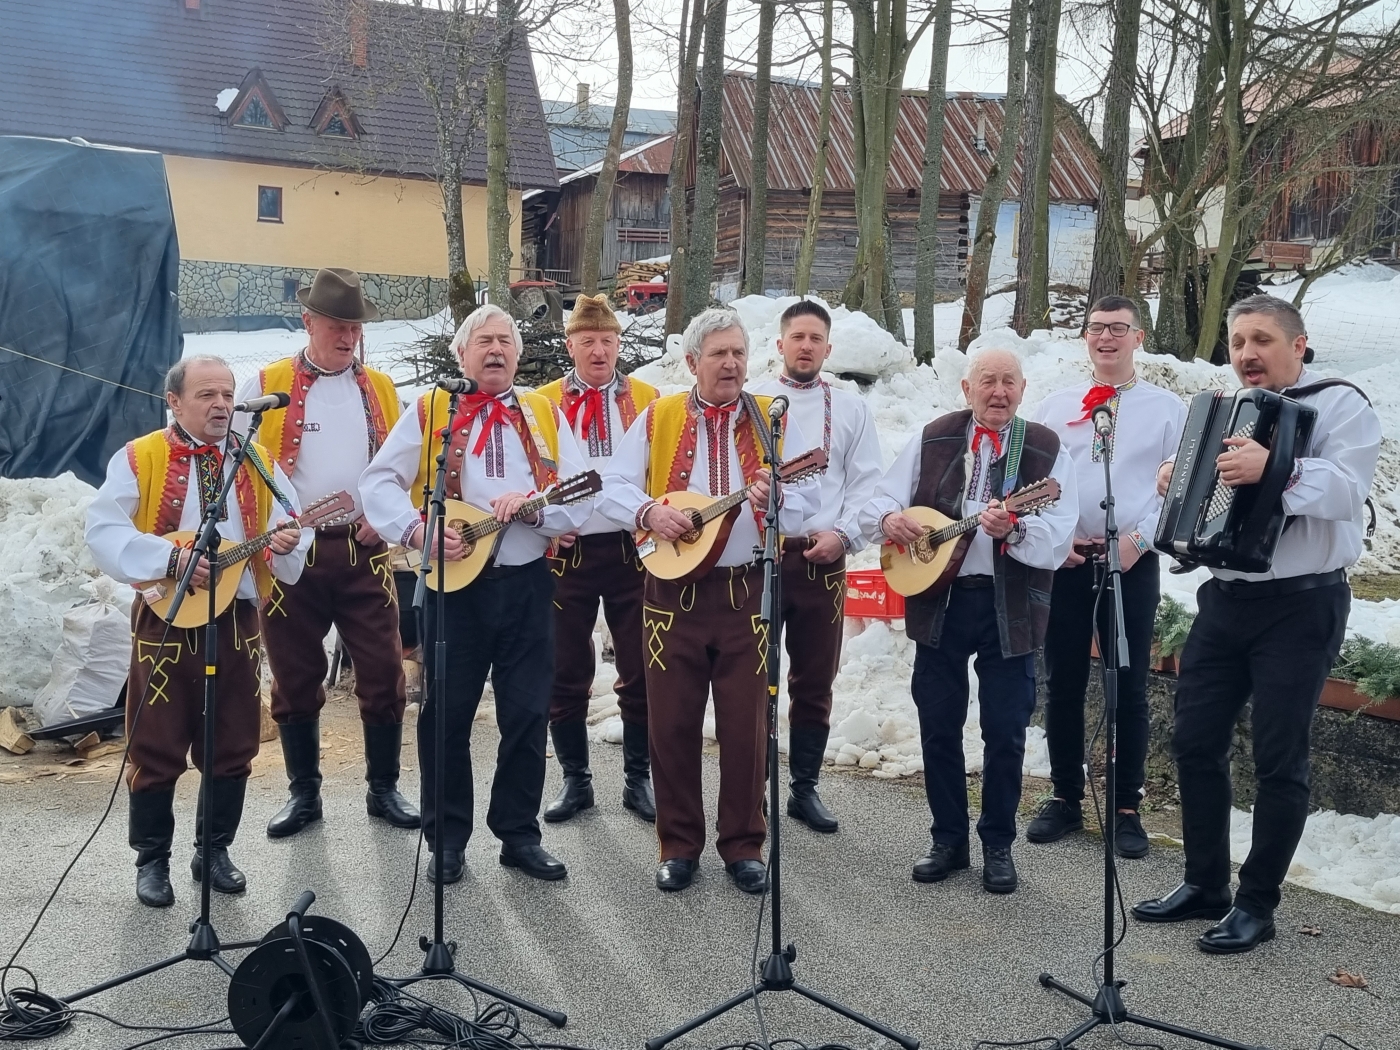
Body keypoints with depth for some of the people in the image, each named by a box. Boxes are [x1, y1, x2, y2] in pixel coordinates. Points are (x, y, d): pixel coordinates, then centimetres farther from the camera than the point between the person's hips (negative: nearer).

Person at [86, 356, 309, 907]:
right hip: (166, 621, -3)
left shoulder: (258, 463, 9)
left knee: (233, 745, 9)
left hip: (237, 620, 3)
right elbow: (104, 530, -11)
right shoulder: (139, 458, -2)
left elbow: (293, 524, 4)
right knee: (157, 747, 3)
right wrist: (172, 558, -22)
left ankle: (214, 850, 25)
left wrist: (287, 543, -19)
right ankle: (152, 859, 18)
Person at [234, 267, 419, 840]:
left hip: (364, 552, 2)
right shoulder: (264, 386, 2)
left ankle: (383, 788, 17)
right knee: (296, 679, 8)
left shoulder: (380, 389, 10)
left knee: (383, 673, 2)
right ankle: (304, 793, 23)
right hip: (290, 552, -1)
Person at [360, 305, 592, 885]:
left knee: (527, 714, 5)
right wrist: (417, 531, -17)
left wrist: (533, 504, -17)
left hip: (527, 582, 2)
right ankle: (446, 838, 17)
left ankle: (520, 834, 19)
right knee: (446, 714, 4)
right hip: (454, 583, -1)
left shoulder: (545, 414, 10)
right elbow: (379, 481, -2)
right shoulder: (429, 412, 5)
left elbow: (581, 492, 2)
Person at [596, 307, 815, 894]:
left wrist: (773, 502, -25)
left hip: (748, 592, 0)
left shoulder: (773, 420, 4)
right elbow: (613, 487, 2)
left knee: (746, 726, 4)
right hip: (674, 592, 1)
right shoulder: (658, 417, 5)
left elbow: (804, 505, -4)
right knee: (672, 724, 5)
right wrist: (649, 510, -18)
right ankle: (679, 845, 20)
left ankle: (744, 846, 19)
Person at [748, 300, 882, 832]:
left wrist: (843, 535, -9)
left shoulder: (851, 409, 12)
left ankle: (804, 788, 19)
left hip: (822, 559, 1)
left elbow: (867, 484, 6)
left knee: (814, 682, 7)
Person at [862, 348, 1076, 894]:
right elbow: (881, 498, 5)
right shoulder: (933, 439, 5)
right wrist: (889, 518, -17)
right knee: (938, 726, 9)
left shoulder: (1047, 450, -1)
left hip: (1010, 608, -2)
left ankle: (998, 844, 21)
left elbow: (1058, 539, -11)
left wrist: (1013, 530, -31)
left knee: (1005, 732, 4)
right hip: (939, 601, 2)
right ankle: (948, 839, 25)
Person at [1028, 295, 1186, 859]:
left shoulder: (1167, 408, 3)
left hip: (1132, 561, -2)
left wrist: (1139, 539, -12)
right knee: (1062, 684, 7)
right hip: (1063, 560, 2)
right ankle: (1066, 797, 20)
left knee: (1130, 688, 4)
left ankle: (1126, 808, 15)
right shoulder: (1055, 406, 9)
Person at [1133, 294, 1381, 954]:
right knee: (1195, 741, 8)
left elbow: (1346, 488, -24)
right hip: (1224, 600, 7)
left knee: (1278, 760, 0)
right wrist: (1177, 480, 5)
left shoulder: (1339, 404, -7)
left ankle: (1257, 905, 13)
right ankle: (1204, 884, 23)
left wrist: (1275, 468, -41)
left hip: (1299, 608, -7)